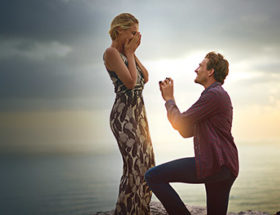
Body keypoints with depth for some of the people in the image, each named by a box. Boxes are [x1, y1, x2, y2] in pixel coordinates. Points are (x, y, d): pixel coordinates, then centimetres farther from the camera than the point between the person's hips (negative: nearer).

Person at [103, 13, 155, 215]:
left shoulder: (124, 53, 18)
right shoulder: (111, 52, -9)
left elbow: (145, 78, 13)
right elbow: (130, 82, -18)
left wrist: (133, 53, 8)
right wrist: (130, 52, -8)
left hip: (137, 115, 10)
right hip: (124, 116, -10)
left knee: (146, 166, 9)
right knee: (135, 166, -12)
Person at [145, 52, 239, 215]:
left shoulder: (214, 94, -9)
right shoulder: (219, 95, 26)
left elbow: (179, 122, -11)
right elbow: (186, 131, 23)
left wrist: (169, 99, 7)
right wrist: (170, 99, 20)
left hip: (213, 164, -11)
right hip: (226, 168, 11)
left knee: (153, 176, -13)